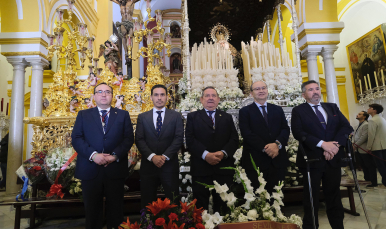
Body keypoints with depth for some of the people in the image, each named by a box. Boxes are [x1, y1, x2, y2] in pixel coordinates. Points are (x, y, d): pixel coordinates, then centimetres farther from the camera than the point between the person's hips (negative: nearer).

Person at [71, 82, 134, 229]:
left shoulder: (123, 115, 9)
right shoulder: (83, 115, 10)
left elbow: (129, 138, 0)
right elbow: (76, 138, 0)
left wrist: (115, 155, -14)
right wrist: (93, 155, -15)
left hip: (115, 169, 0)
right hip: (90, 170, 1)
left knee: (115, 210, 11)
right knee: (92, 210, 13)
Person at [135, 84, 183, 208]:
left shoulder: (176, 116, 6)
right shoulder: (142, 117, 9)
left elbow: (179, 138, -3)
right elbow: (139, 140, 1)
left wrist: (165, 156, -13)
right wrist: (152, 156, -13)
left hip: (170, 165, -1)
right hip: (148, 165, 1)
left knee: (173, 202, 5)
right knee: (148, 202, 10)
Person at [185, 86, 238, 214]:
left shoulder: (227, 117, 16)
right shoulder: (193, 117, 9)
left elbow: (234, 139, 6)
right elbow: (190, 140, -3)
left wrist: (223, 153, -12)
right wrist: (206, 154, -15)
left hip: (223, 168, 2)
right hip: (200, 169, -1)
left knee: (223, 206, 9)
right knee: (201, 205, 6)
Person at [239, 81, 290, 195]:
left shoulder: (278, 110, 16)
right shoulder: (245, 111, 4)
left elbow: (285, 129, 6)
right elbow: (247, 133, -7)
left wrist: (277, 144, -14)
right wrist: (265, 148, -16)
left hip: (278, 160, 3)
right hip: (255, 161, -3)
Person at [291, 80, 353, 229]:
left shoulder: (332, 107, 13)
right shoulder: (298, 111, 1)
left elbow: (346, 127, 2)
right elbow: (298, 133, -12)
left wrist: (336, 145, -13)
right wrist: (322, 144, -19)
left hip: (333, 159, 4)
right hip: (311, 159, -3)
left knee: (334, 196, 14)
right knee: (311, 198, 7)